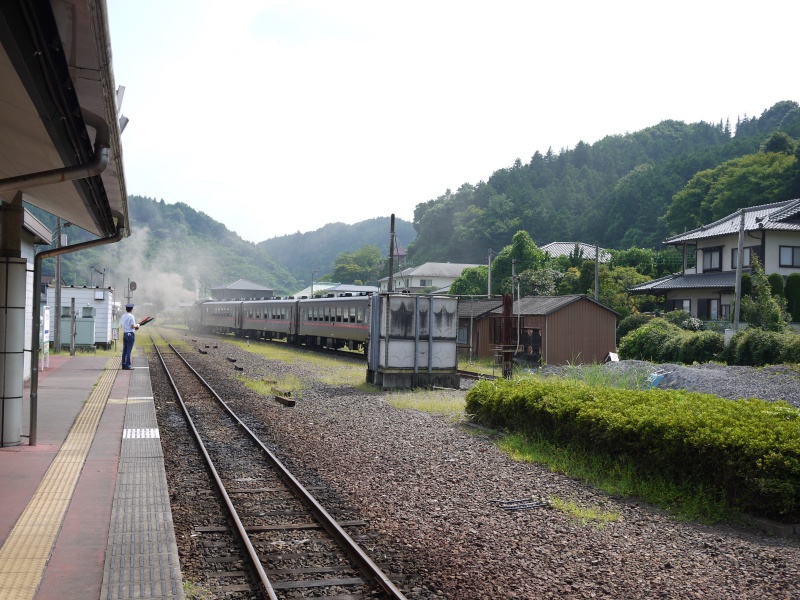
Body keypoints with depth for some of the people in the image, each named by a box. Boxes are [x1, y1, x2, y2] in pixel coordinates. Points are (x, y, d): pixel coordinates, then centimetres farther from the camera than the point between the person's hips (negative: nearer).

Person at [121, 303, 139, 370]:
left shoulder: (123, 316, 9)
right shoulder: (131, 316, -13)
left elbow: (122, 325, 17)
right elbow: (132, 326, -17)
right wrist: (137, 325, 5)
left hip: (124, 334, 7)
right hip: (130, 334, -7)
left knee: (124, 350, 10)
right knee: (129, 351, -5)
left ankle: (123, 365, 13)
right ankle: (127, 366, -6)